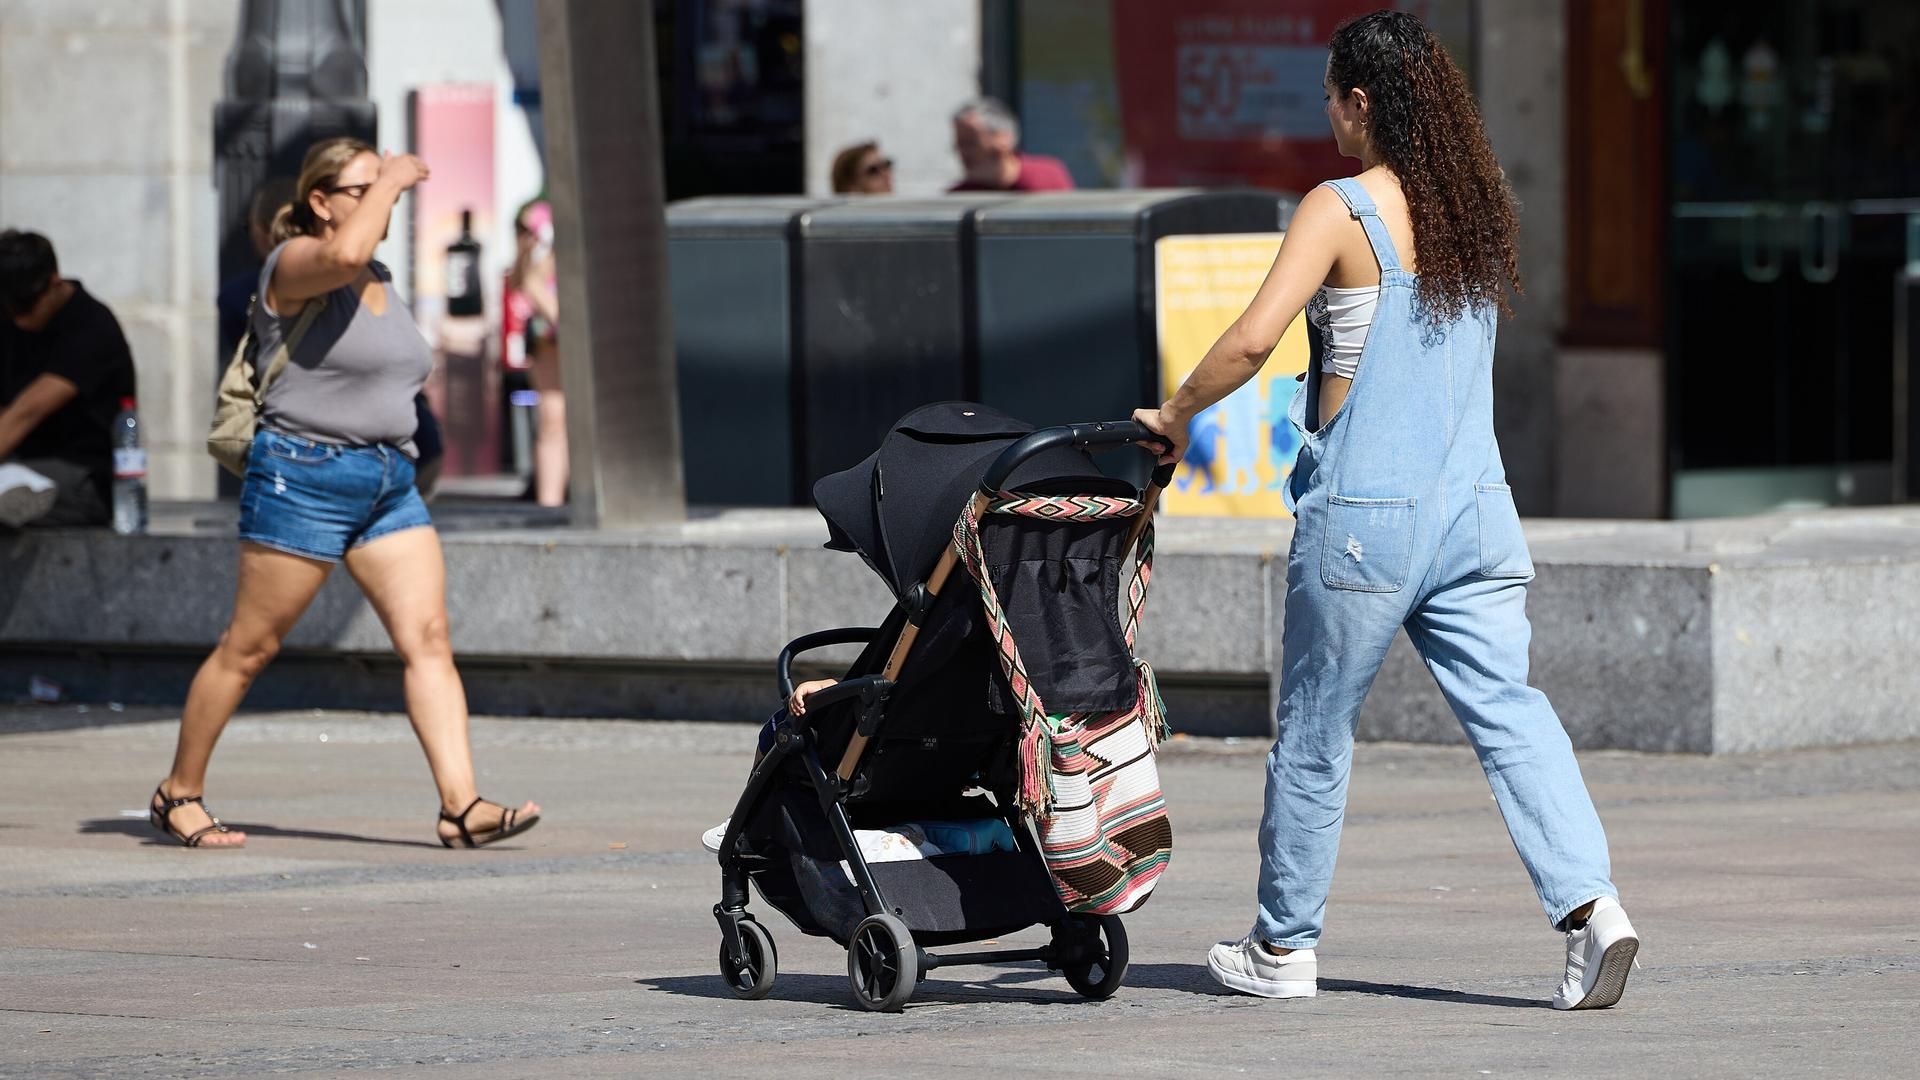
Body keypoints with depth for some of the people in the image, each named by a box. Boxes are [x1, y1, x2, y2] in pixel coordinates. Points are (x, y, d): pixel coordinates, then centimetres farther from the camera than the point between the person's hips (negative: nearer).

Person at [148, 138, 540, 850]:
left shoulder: (380, 281, 16)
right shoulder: (294, 264, -8)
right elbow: (344, 254, -32)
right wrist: (389, 182, -19)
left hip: (389, 484, 7)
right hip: (302, 476, -7)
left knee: (429, 638, -7)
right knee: (248, 648, 1)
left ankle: (461, 806, -14)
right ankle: (178, 795, 16)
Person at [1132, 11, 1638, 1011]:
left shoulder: (1342, 209, -12)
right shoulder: (1478, 206, 8)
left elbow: (1253, 338, -20)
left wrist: (1175, 414, -5)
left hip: (1363, 513, -5)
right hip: (1474, 505, 5)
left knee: (1314, 731, 9)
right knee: (1506, 709, 1)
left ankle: (1282, 946, 21)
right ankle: (1588, 901, -18)